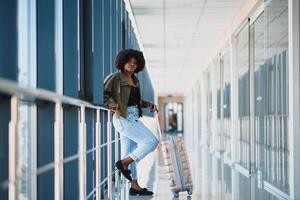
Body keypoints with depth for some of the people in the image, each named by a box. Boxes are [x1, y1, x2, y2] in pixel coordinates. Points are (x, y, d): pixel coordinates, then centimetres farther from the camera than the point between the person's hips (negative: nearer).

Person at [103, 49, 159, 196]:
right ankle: (123, 163, -6)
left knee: (129, 153, 10)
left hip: (133, 118, 8)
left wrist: (149, 105, 10)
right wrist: (112, 105, -29)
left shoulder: (135, 80, 14)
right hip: (123, 119, -8)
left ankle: (134, 186, 14)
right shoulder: (115, 77, -8)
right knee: (152, 142, -14)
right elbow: (102, 94, -12)